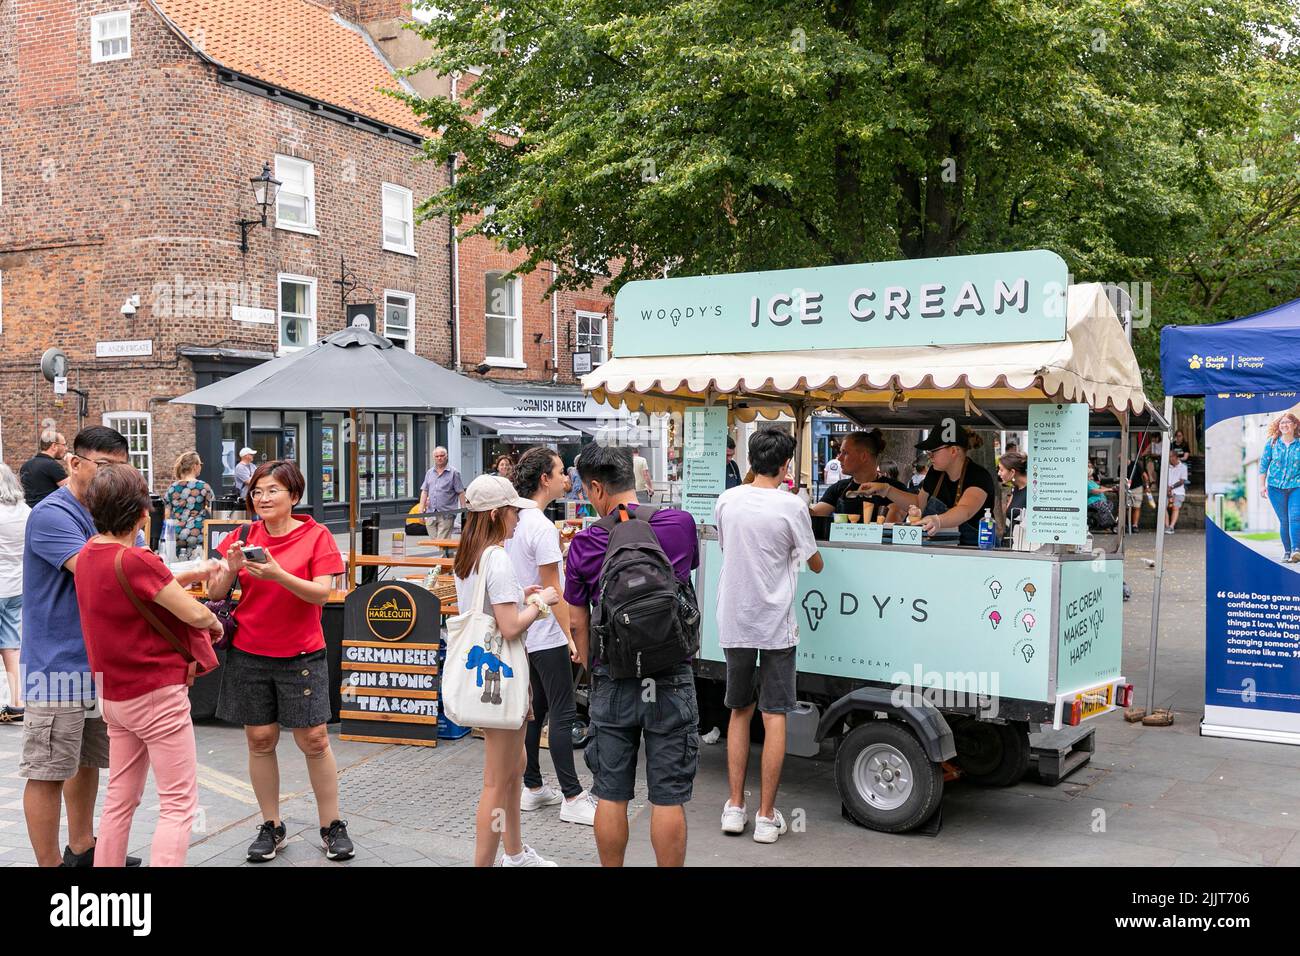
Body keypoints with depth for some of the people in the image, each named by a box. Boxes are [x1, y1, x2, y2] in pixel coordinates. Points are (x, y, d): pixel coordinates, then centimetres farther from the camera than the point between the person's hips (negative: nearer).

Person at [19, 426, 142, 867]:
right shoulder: (52, 515, -16)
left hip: (102, 661, 9)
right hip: (58, 663, -9)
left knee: (87, 761, 21)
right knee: (49, 771, 0)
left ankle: (81, 849, 35)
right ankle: (50, 862, 9)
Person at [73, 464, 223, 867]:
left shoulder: (87, 555, 3)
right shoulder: (136, 560, -22)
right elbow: (195, 614, -18)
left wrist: (190, 575, 16)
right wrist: (215, 623, 3)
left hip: (115, 695, 9)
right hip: (157, 694, -9)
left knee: (120, 799, 17)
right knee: (179, 803, -2)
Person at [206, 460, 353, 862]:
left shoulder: (316, 535, -5)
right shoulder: (242, 537, 5)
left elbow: (321, 593, -13)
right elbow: (215, 593, 3)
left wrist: (278, 575, -27)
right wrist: (231, 568, -17)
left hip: (301, 655, -3)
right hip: (248, 655, 3)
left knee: (314, 740, -1)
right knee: (259, 740, 6)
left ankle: (332, 827, 13)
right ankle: (271, 826, 20)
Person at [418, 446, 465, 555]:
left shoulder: (453, 473, 0)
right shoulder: (429, 473, 15)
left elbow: (461, 493, -1)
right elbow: (424, 492, 14)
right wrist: (421, 510, 7)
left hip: (446, 515, -5)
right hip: (431, 514, 5)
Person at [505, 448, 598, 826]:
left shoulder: (514, 521, 9)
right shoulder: (542, 528, -19)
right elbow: (552, 589, -18)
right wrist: (570, 636, -14)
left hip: (522, 632, 9)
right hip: (546, 635, -9)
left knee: (535, 710, 15)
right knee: (563, 714, -5)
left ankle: (532, 788, 22)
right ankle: (572, 798, -2)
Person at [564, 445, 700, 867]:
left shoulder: (585, 543, -5)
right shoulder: (681, 524, -6)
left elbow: (577, 621, 1)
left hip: (612, 682, 1)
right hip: (670, 681, -1)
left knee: (611, 795, 12)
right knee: (668, 797, 6)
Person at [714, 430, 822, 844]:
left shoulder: (726, 500, -1)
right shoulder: (791, 507, -11)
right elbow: (815, 563, 2)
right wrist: (816, 559, 23)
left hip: (734, 623, 4)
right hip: (776, 624, -3)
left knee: (739, 712, 16)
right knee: (774, 717, 3)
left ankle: (735, 807, 16)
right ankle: (766, 816, 6)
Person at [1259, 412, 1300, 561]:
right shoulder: (1272, 443, 4)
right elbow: (1263, 464, 7)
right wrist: (1262, 485, 2)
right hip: (1276, 487, 1)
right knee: (1283, 520, 3)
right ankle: (1287, 550, 12)